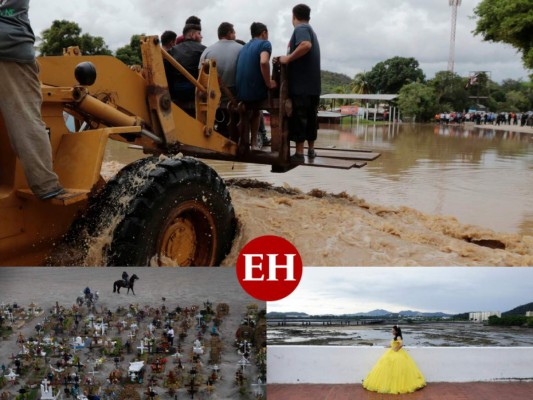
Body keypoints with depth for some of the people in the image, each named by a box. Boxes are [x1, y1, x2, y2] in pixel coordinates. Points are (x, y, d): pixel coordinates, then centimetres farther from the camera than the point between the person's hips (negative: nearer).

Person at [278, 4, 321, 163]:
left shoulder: (300, 29, -7)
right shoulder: (311, 30, 22)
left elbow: (306, 45, -27)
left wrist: (288, 58, -20)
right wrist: (290, 57, 19)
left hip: (301, 84, -9)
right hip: (313, 84, 9)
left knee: (298, 117, -7)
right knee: (311, 117, 14)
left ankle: (299, 153, -7)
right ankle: (311, 149, 21)